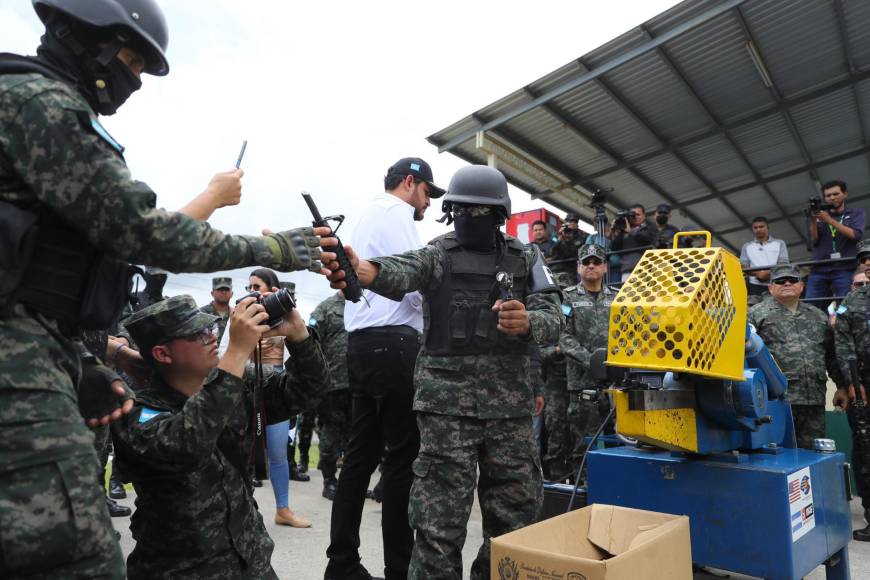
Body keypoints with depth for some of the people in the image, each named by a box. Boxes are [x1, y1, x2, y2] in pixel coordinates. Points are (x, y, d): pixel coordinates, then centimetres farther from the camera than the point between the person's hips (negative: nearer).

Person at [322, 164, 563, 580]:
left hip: (510, 405, 3)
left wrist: (527, 323, -23)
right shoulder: (438, 255, 1)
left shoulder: (526, 259, 10)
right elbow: (402, 272, -21)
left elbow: (553, 320, 1)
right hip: (447, 404, -3)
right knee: (440, 523, 1)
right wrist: (363, 270, -45)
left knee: (515, 517, 13)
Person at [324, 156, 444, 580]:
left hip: (363, 342, 10)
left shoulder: (367, 217, 26)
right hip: (393, 343, -10)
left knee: (362, 453, 10)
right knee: (404, 455, -3)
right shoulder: (396, 213, -5)